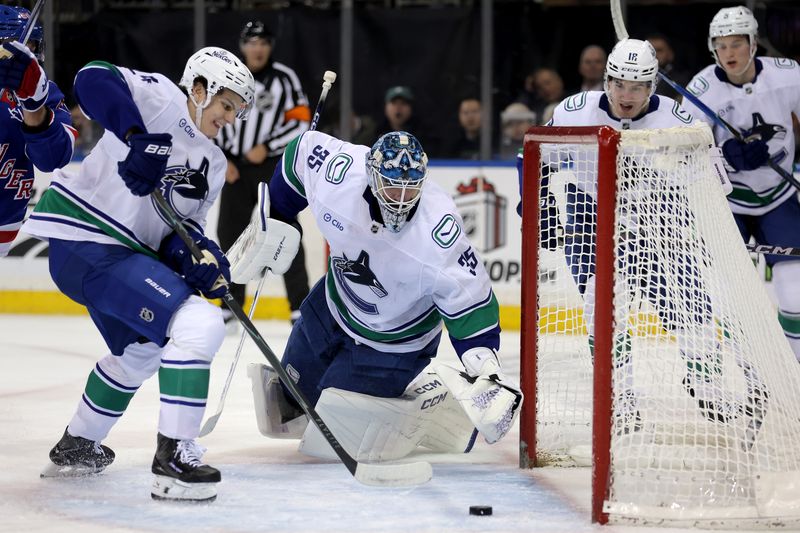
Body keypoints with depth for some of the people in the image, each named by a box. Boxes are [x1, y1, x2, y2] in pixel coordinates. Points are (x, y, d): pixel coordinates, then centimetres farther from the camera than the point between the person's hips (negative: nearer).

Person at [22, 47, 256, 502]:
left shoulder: (213, 165, 15)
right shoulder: (163, 98, -9)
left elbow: (181, 227, 12)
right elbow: (96, 80, -25)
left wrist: (196, 254, -11)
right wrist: (137, 137, -37)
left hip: (125, 251, 11)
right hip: (87, 244, -11)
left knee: (139, 352, 33)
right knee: (199, 324, -21)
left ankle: (76, 447, 52)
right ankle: (174, 456, -20)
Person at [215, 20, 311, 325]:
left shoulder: (284, 78, -4)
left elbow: (300, 121, -7)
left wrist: (266, 147, -15)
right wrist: (222, 160, -2)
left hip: (273, 166, -3)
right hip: (235, 168, 3)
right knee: (230, 234, 6)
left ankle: (300, 307, -6)